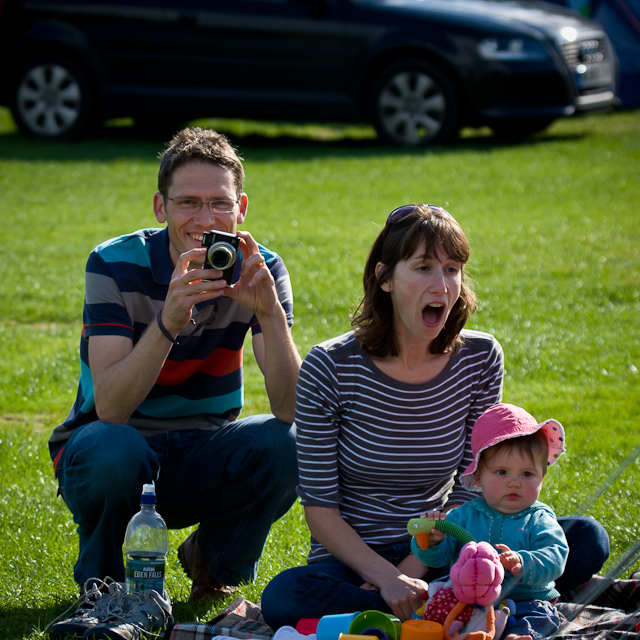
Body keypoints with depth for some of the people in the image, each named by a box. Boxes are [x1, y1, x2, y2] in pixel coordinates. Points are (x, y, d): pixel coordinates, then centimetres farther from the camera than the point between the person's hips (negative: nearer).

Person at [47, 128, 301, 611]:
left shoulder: (261, 271, -10)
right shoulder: (114, 265, -17)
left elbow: (292, 411, -22)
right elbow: (110, 408, -29)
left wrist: (270, 312, -37)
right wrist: (169, 321, -44)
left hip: (204, 456, 3)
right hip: (109, 443, -2)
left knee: (290, 445, -26)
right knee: (115, 451, -37)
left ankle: (216, 561, 4)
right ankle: (102, 583, -4)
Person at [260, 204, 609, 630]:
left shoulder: (481, 358, -3)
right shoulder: (330, 368, -13)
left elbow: (471, 490, -2)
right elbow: (319, 505, -11)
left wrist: (415, 568, -16)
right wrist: (387, 577, -24)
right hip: (352, 560, -2)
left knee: (588, 540, -15)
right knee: (284, 598, -37)